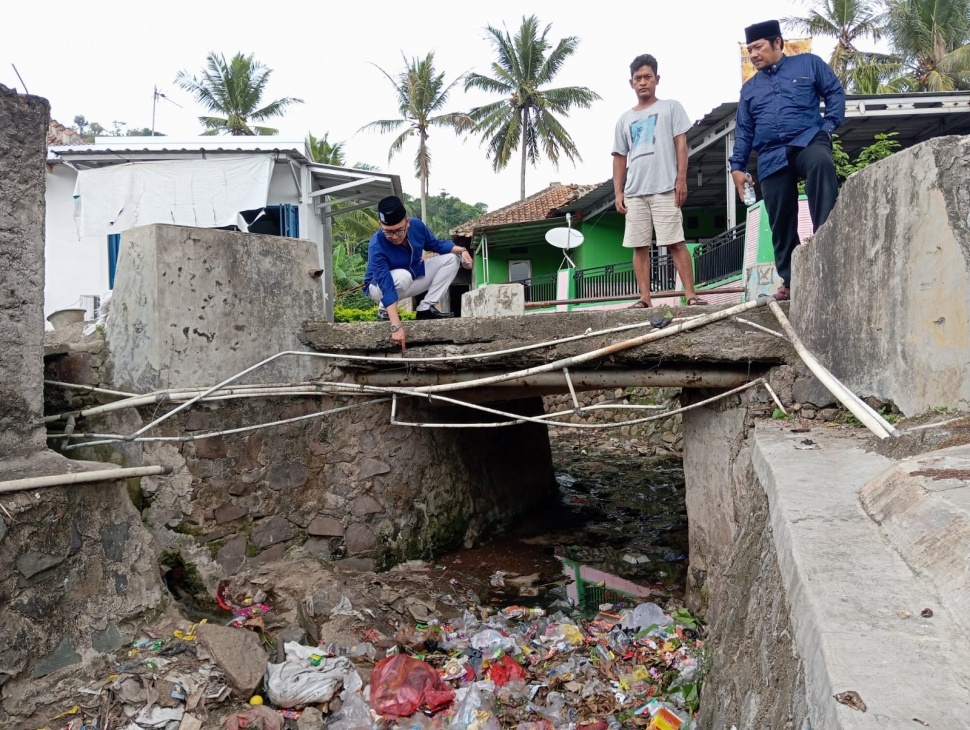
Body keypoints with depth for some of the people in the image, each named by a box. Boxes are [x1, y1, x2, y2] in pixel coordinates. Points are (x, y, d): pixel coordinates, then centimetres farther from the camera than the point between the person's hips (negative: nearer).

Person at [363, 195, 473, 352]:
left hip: (414, 276, 6)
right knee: (403, 276, -40)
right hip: (379, 287, -6)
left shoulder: (416, 225, -19)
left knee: (451, 259, -7)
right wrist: (396, 326, -49)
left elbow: (436, 245, 1)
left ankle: (426, 307, -10)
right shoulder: (376, 246, -35)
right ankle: (384, 310, -12)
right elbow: (387, 288, -42)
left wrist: (461, 250, -18)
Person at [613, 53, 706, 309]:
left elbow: (681, 145, 3)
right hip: (634, 192, 4)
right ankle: (644, 297, 2)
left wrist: (681, 179, -8)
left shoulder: (670, 107, 11)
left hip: (665, 187, -4)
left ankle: (691, 293, -7)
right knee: (639, 246, 0)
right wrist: (618, 192, 7)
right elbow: (619, 157, 17)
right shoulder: (625, 119, 20)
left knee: (675, 242, -8)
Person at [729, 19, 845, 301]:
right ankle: (790, 281, 9)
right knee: (781, 223, -1)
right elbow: (743, 131, 19)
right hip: (771, 158, 4)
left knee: (821, 163, -39)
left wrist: (829, 125, -5)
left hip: (807, 140, -3)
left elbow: (835, 92, 11)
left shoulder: (808, 63, 13)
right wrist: (737, 166, 9)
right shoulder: (749, 88, 21)